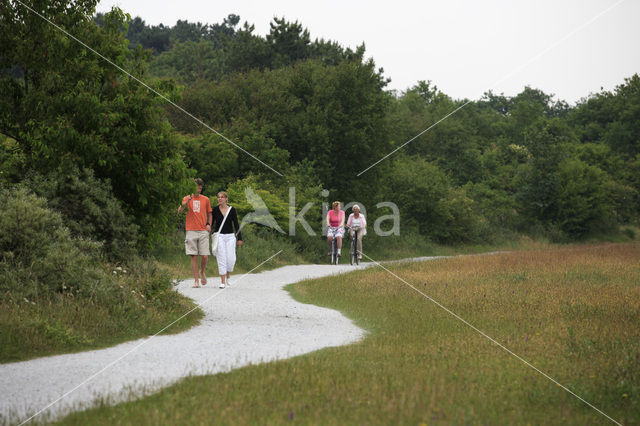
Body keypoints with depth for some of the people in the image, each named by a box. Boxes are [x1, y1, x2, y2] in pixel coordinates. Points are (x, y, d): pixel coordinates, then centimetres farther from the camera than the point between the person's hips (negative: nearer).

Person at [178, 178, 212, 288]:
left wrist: (209, 224, 4)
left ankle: (202, 272, 22)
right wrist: (187, 202, -23)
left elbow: (209, 214, 20)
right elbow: (179, 211, -8)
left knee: (205, 256, -6)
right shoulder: (187, 198, 6)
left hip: (203, 231, 1)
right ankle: (196, 280, 1)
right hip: (191, 231, -1)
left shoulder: (206, 199, 10)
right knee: (194, 256, -3)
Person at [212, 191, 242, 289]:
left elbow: (236, 225, 4)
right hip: (219, 236, -1)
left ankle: (227, 277, 22)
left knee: (231, 259, -5)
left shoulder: (232, 210, 2)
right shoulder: (215, 210, 2)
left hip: (230, 237, 1)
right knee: (221, 259, -5)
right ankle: (222, 282, -1)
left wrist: (239, 238, 0)